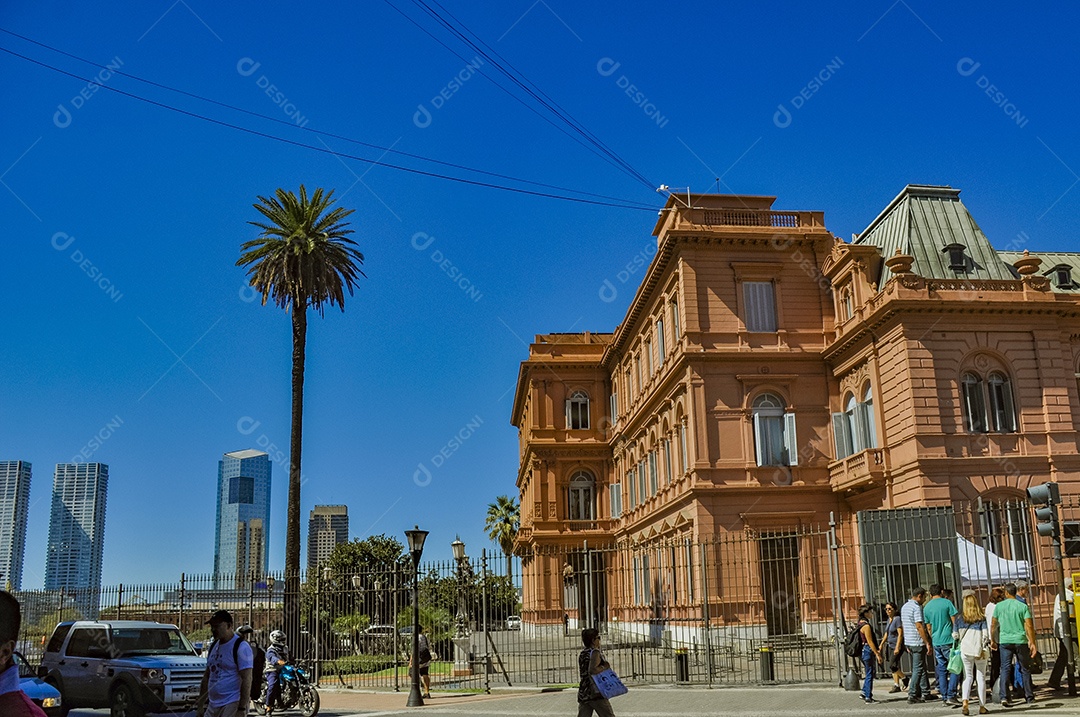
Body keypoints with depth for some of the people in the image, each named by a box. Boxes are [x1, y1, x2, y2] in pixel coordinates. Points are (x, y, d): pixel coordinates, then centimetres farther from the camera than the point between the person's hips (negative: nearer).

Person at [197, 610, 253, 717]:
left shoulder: (240, 647, -11)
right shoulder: (214, 646, 14)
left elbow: (246, 679, -15)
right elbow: (207, 676, 20)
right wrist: (201, 704, 16)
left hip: (232, 705, -8)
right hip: (212, 705, 8)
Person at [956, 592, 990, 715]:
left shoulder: (960, 618, 3)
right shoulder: (982, 618, 0)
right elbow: (985, 635, -7)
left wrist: (958, 648, 17)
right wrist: (984, 649, -5)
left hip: (965, 651, 1)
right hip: (979, 650, -1)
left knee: (968, 676, 7)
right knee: (981, 677, 9)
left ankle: (965, 701, -14)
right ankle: (982, 706, 12)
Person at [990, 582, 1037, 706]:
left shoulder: (999, 606, 2)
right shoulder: (1023, 606, -1)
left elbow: (993, 625, 5)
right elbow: (1029, 626, -8)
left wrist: (992, 640, 17)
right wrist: (1032, 643, -4)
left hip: (1005, 641, 0)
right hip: (1020, 640, 0)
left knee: (1005, 669, -1)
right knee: (1025, 669, 13)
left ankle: (1004, 697, -12)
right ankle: (1029, 697, 20)